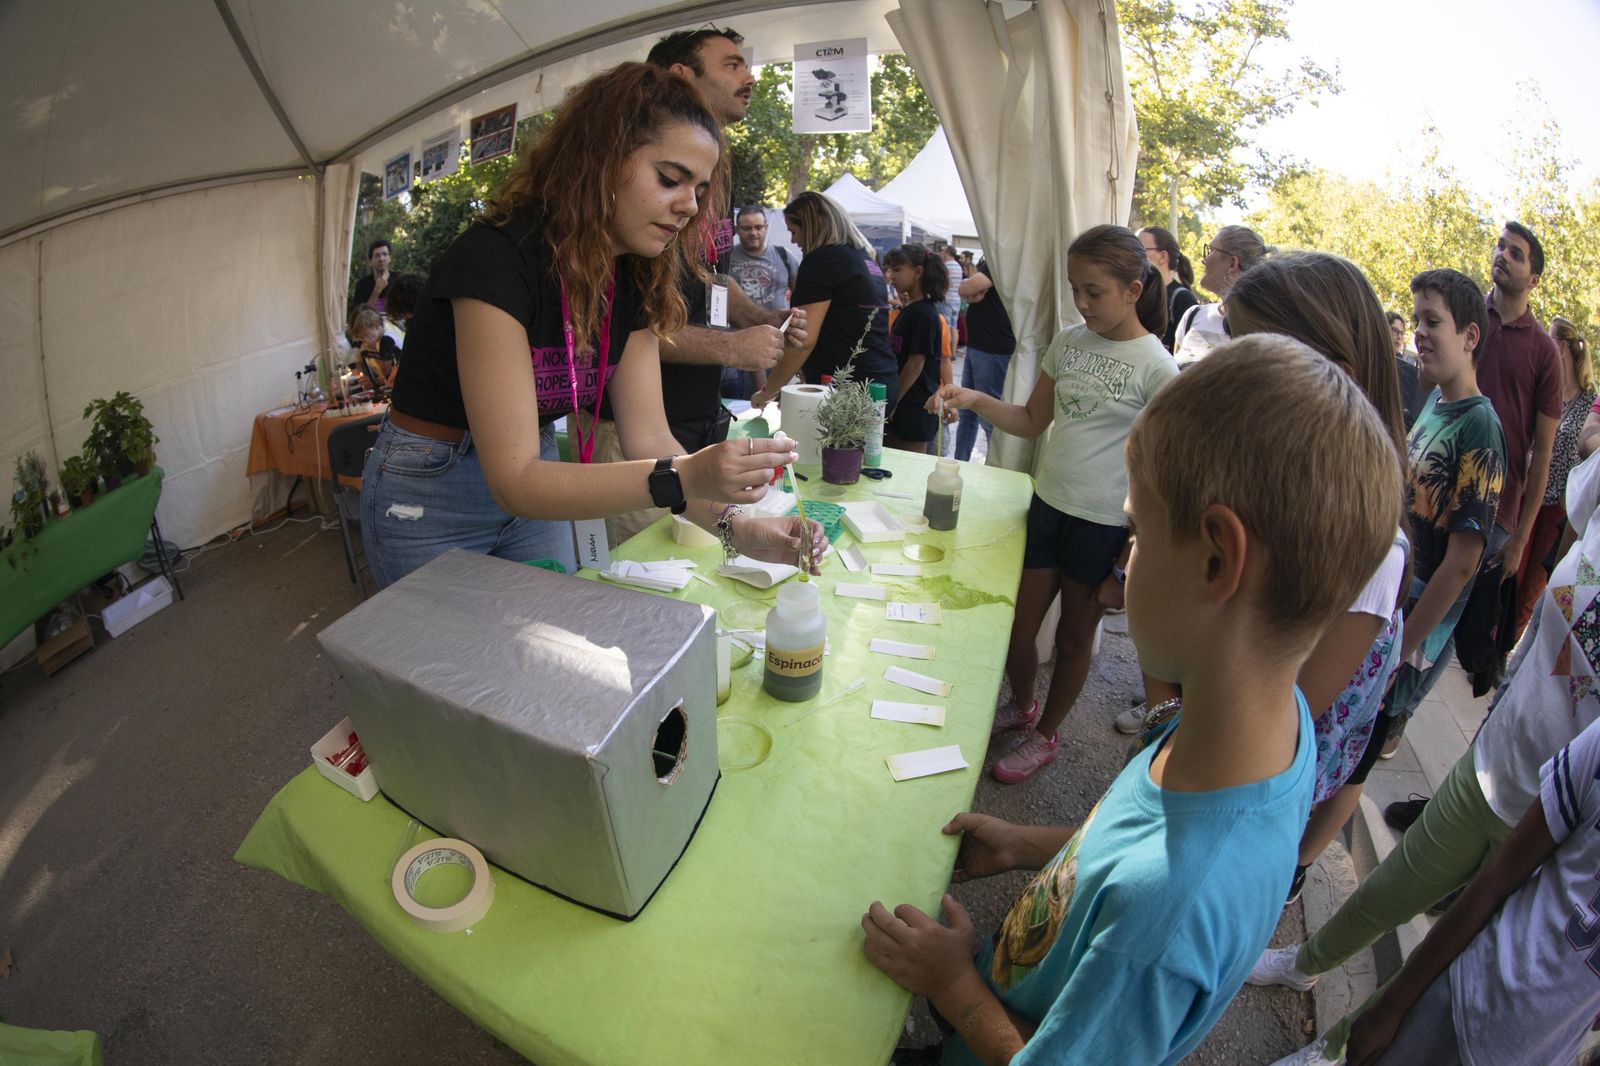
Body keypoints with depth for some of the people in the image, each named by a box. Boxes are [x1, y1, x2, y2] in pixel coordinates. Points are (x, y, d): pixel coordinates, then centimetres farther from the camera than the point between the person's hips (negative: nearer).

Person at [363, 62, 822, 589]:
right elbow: (514, 479, -32)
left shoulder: (632, 279, -5)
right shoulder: (496, 257, -28)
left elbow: (649, 436, -10)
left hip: (535, 493, 6)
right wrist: (683, 478, -43)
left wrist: (736, 527, -26)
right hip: (429, 494, -6)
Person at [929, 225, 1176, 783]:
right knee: (1016, 627, 12)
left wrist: (1129, 563, -11)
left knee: (1074, 634, 14)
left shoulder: (1156, 368, -12)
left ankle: (1045, 734, 36)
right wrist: (975, 400, -8)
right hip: (1047, 505, 5)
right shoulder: (1068, 342, 3)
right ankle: (1021, 705, 42)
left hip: (1103, 525, -4)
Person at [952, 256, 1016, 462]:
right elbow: (965, 292, 11)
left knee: (989, 418, -3)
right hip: (976, 345, 10)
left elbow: (967, 288, -21)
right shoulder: (986, 260, 15)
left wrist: (972, 289, -1)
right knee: (966, 412, 17)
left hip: (994, 351, -10)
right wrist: (973, 293, -9)